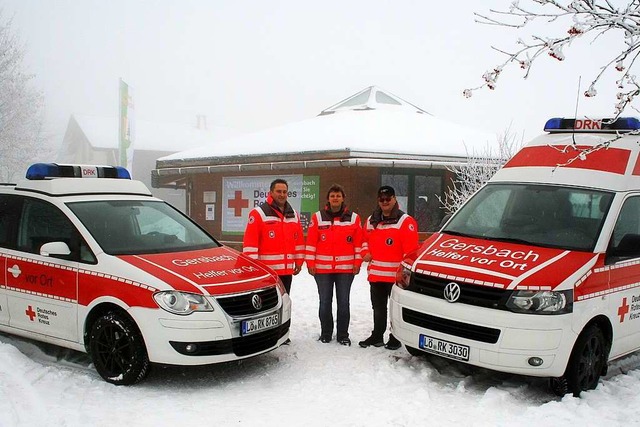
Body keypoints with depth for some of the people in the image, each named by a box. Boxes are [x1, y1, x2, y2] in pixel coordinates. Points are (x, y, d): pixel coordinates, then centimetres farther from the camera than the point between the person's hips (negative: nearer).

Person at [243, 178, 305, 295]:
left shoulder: (294, 215, 14)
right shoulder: (258, 213, -7)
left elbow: (299, 241, 19)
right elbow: (250, 243, -11)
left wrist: (299, 261, 15)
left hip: (287, 270, 7)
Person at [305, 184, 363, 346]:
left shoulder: (353, 218, 4)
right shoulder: (318, 217, 3)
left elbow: (359, 243, 5)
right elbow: (311, 242, 2)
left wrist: (357, 263, 1)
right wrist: (310, 263, -2)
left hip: (346, 269, 0)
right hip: (322, 268, 0)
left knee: (343, 303, 5)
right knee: (325, 303, 7)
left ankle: (343, 335, 16)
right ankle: (326, 333, 20)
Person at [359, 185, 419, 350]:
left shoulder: (405, 221, -8)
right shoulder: (371, 220, 12)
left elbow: (410, 249, -12)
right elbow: (365, 239, 27)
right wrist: (366, 252, 7)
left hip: (396, 275, -6)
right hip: (375, 274, 6)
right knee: (378, 308, 16)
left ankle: (396, 338, 13)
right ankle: (377, 336, 27)